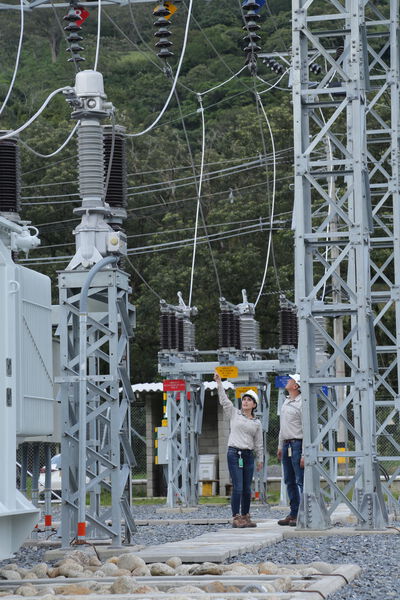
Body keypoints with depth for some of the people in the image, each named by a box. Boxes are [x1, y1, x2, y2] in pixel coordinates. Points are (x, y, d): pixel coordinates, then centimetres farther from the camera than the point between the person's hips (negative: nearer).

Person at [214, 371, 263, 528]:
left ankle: (245, 516, 15)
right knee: (237, 487, -9)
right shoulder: (234, 413, 6)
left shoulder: (257, 423, 11)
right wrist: (219, 383, -12)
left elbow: (259, 443, 15)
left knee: (247, 489, 6)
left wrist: (260, 459, 14)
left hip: (248, 455, 3)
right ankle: (236, 517, -7)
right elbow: (224, 400, -3)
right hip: (234, 453, -3)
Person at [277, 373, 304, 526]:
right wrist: (280, 446, 20)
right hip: (286, 445, 9)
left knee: (301, 481, -9)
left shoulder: (301, 404, -12)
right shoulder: (286, 402, 16)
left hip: (297, 444, -9)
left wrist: (304, 454, -19)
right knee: (289, 481, 11)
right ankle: (293, 514, 17)